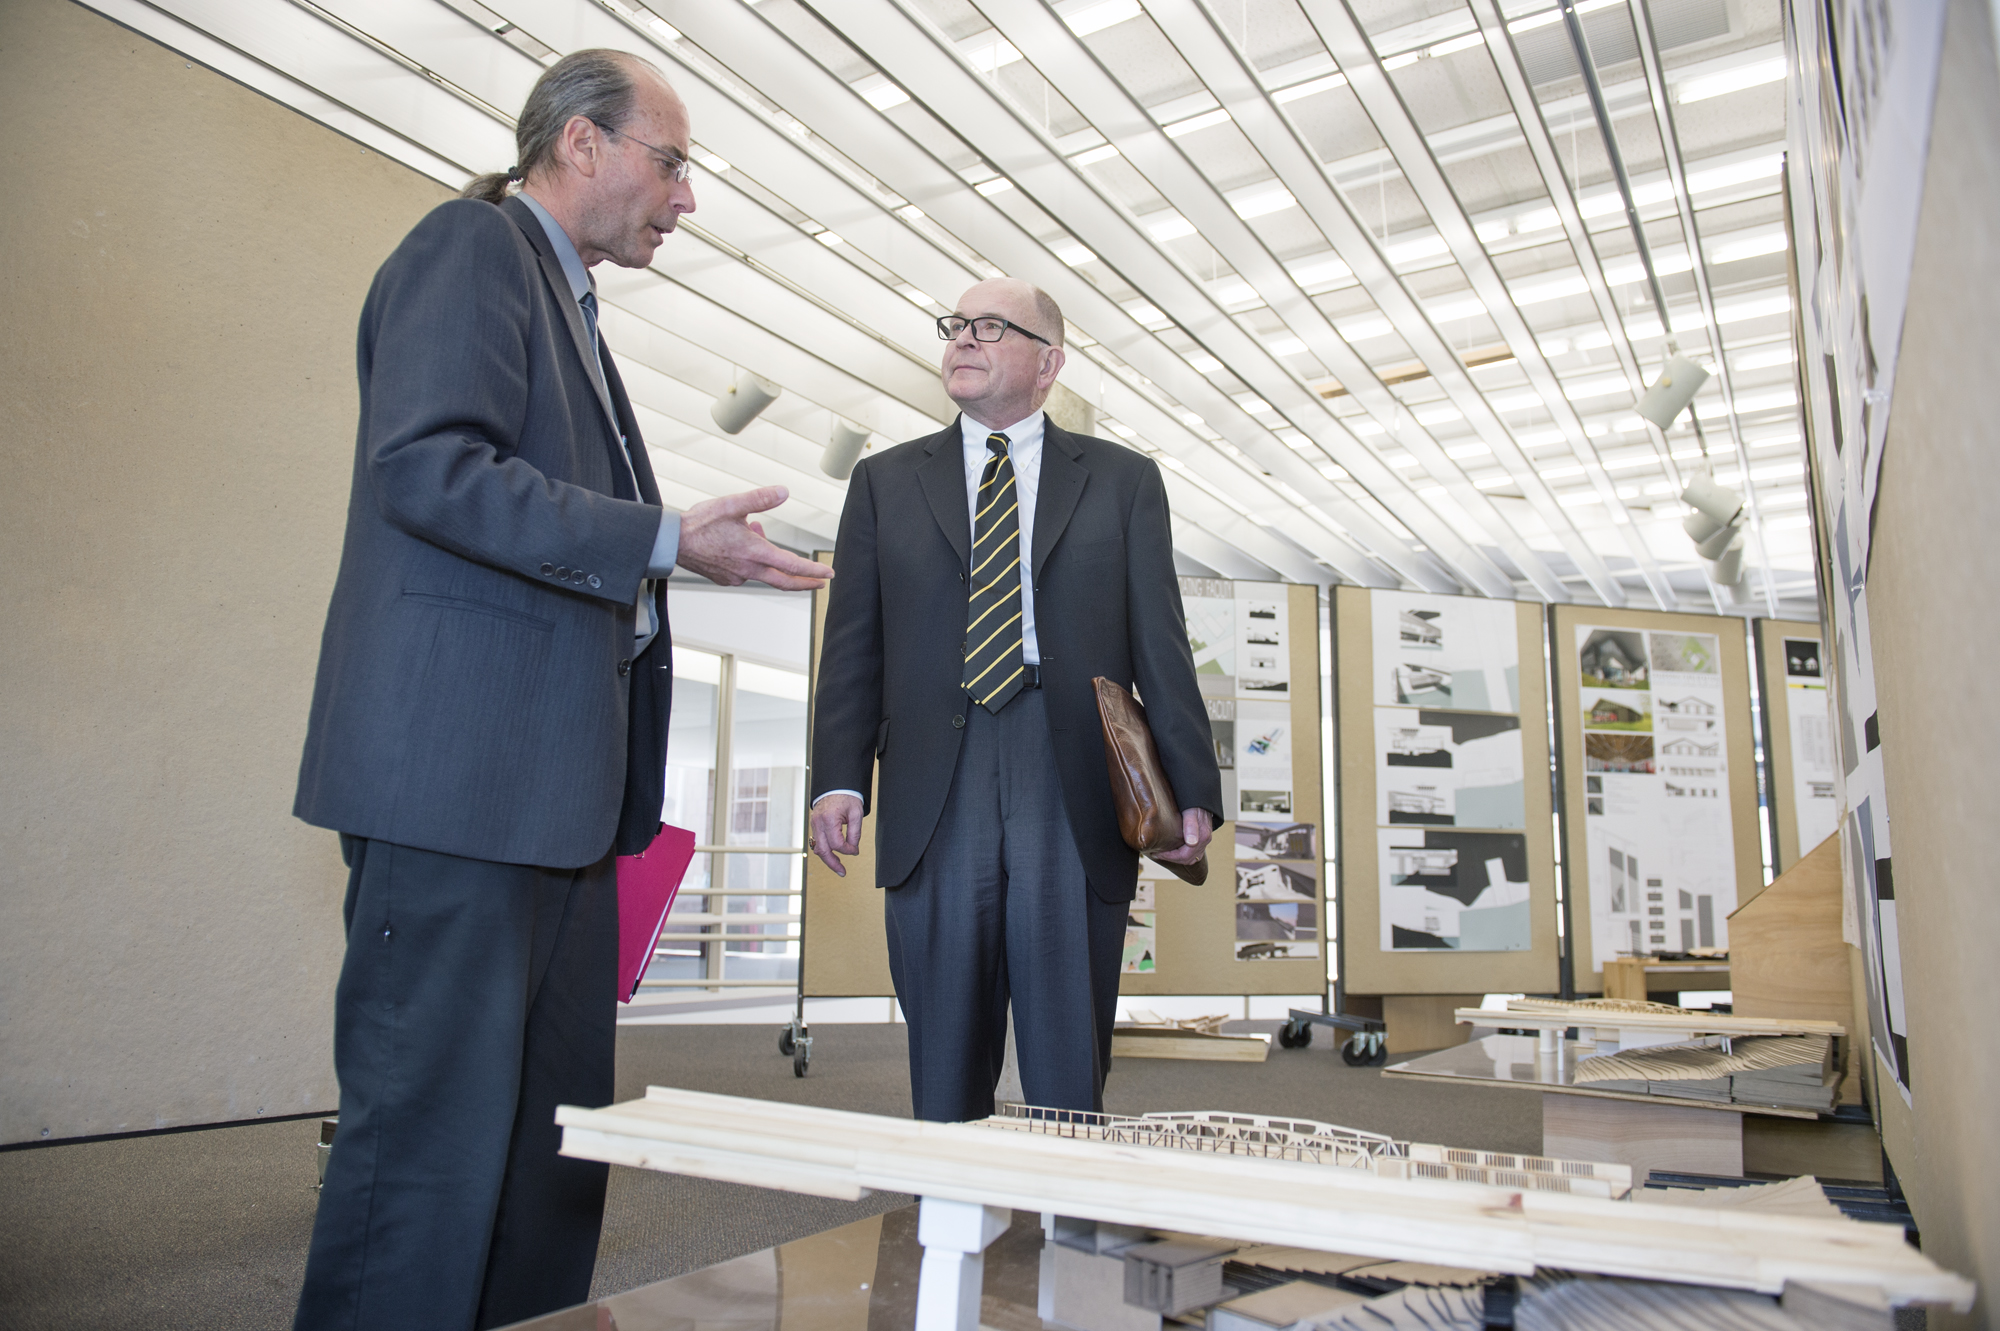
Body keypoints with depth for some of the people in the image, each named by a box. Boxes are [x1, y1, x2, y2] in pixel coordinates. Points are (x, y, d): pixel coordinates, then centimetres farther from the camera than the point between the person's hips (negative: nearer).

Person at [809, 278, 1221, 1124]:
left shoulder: (1123, 482, 13)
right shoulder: (885, 482, 16)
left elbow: (1161, 646, 7)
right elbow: (853, 646, 11)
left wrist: (1192, 792, -2)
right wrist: (840, 779, -2)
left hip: (1073, 792, -1)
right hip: (935, 794, 1)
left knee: (1069, 1071, 2)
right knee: (946, 1067, 7)